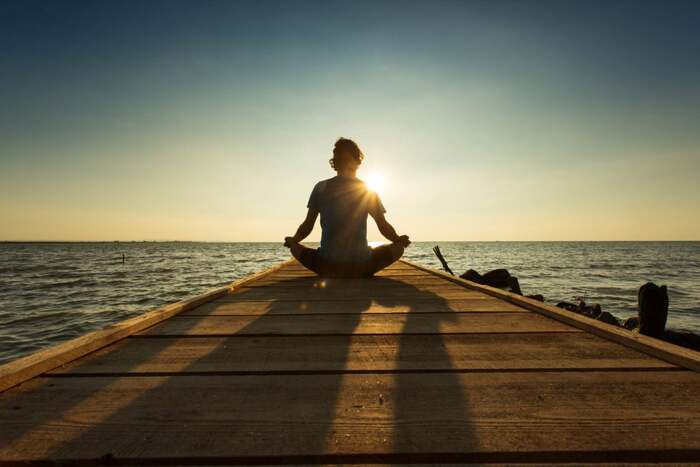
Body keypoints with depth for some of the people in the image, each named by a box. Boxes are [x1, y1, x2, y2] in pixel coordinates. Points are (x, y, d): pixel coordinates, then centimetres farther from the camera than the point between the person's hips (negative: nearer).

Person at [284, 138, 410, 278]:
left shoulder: (321, 188, 4)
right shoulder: (368, 191, 4)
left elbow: (307, 226, 6)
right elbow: (384, 227, 4)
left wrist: (293, 240, 24)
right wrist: (399, 240, 23)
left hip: (326, 265, 1)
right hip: (362, 266, 0)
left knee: (295, 247, 27)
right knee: (398, 247, 21)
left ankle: (329, 274, 15)